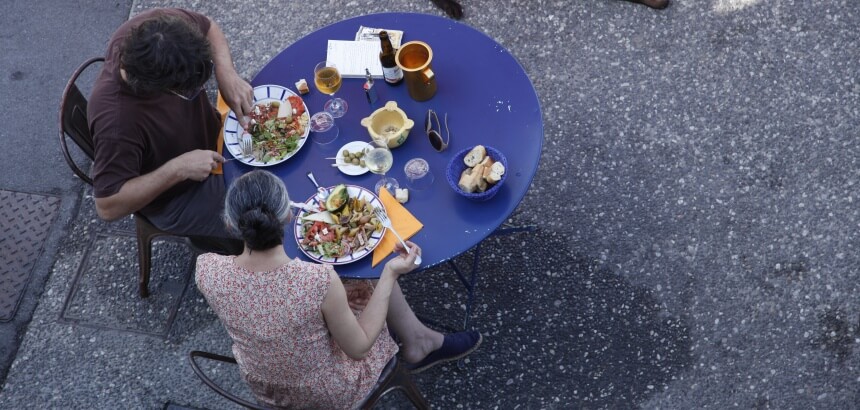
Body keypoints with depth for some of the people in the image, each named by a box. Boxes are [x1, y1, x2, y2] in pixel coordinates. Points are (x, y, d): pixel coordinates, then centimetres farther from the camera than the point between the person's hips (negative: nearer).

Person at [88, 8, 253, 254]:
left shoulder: (160, 26, -28)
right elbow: (107, 207, -33)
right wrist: (178, 169, -36)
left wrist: (227, 75, -22)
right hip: (176, 197, -6)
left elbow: (208, 27, -5)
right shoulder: (117, 123, -42)